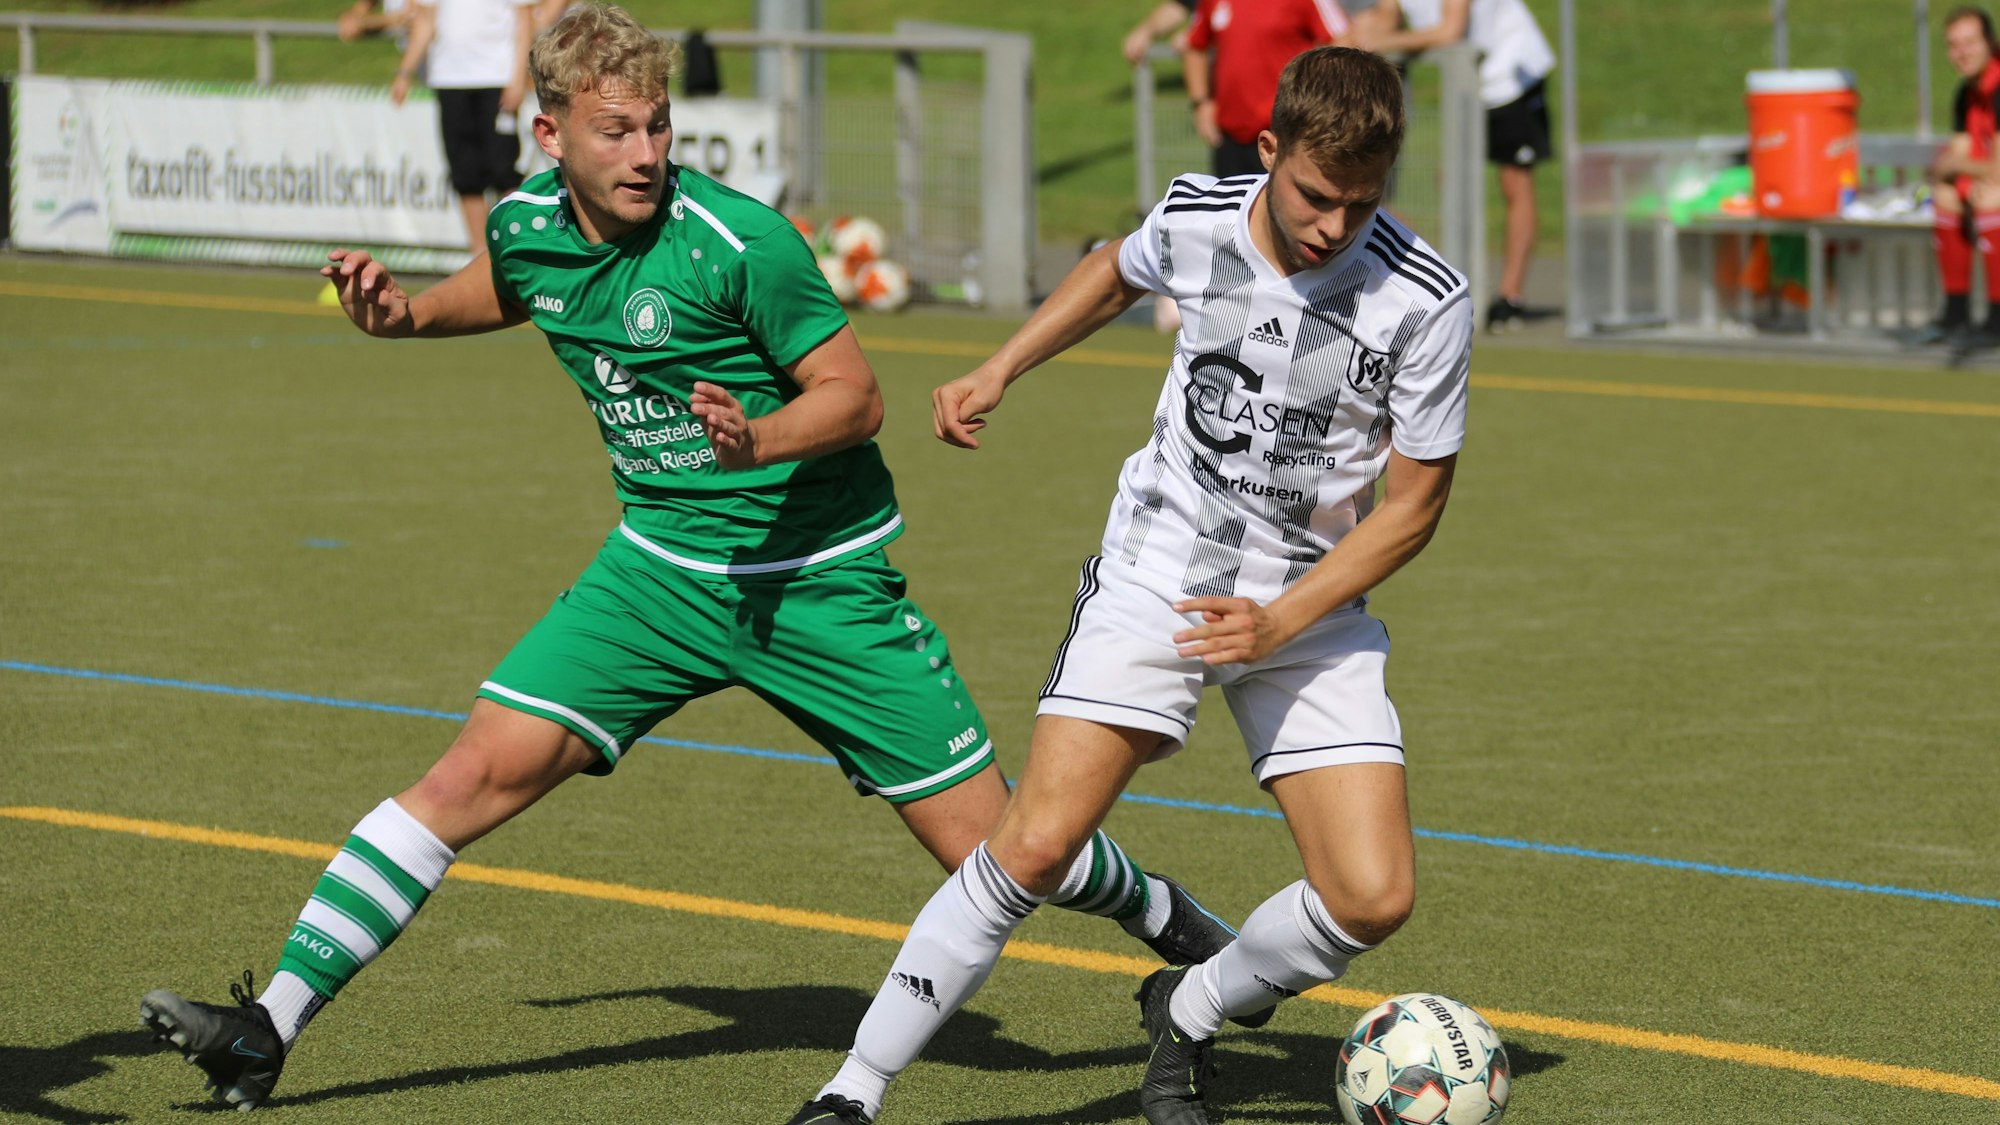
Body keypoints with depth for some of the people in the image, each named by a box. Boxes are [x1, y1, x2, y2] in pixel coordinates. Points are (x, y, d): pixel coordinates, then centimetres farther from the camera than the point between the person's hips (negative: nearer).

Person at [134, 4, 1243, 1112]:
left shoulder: (737, 240, -22)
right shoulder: (528, 226, -3)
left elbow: (854, 394, -14)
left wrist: (760, 440, -33)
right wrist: (404, 312, 5)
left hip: (817, 580, -4)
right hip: (660, 569, 4)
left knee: (985, 844, -1)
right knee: (478, 773, -9)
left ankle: (1159, 912, 31)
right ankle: (267, 1031, -6)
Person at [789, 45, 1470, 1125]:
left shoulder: (1426, 301, -18)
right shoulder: (1195, 217, -11)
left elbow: (1413, 505, -9)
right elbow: (1117, 271, 17)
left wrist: (1279, 624, -18)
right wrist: (997, 371, 10)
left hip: (1312, 605, 0)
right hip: (1155, 577, 0)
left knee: (1373, 897, -13)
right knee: (1035, 844, -15)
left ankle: (1186, 1014, 17)